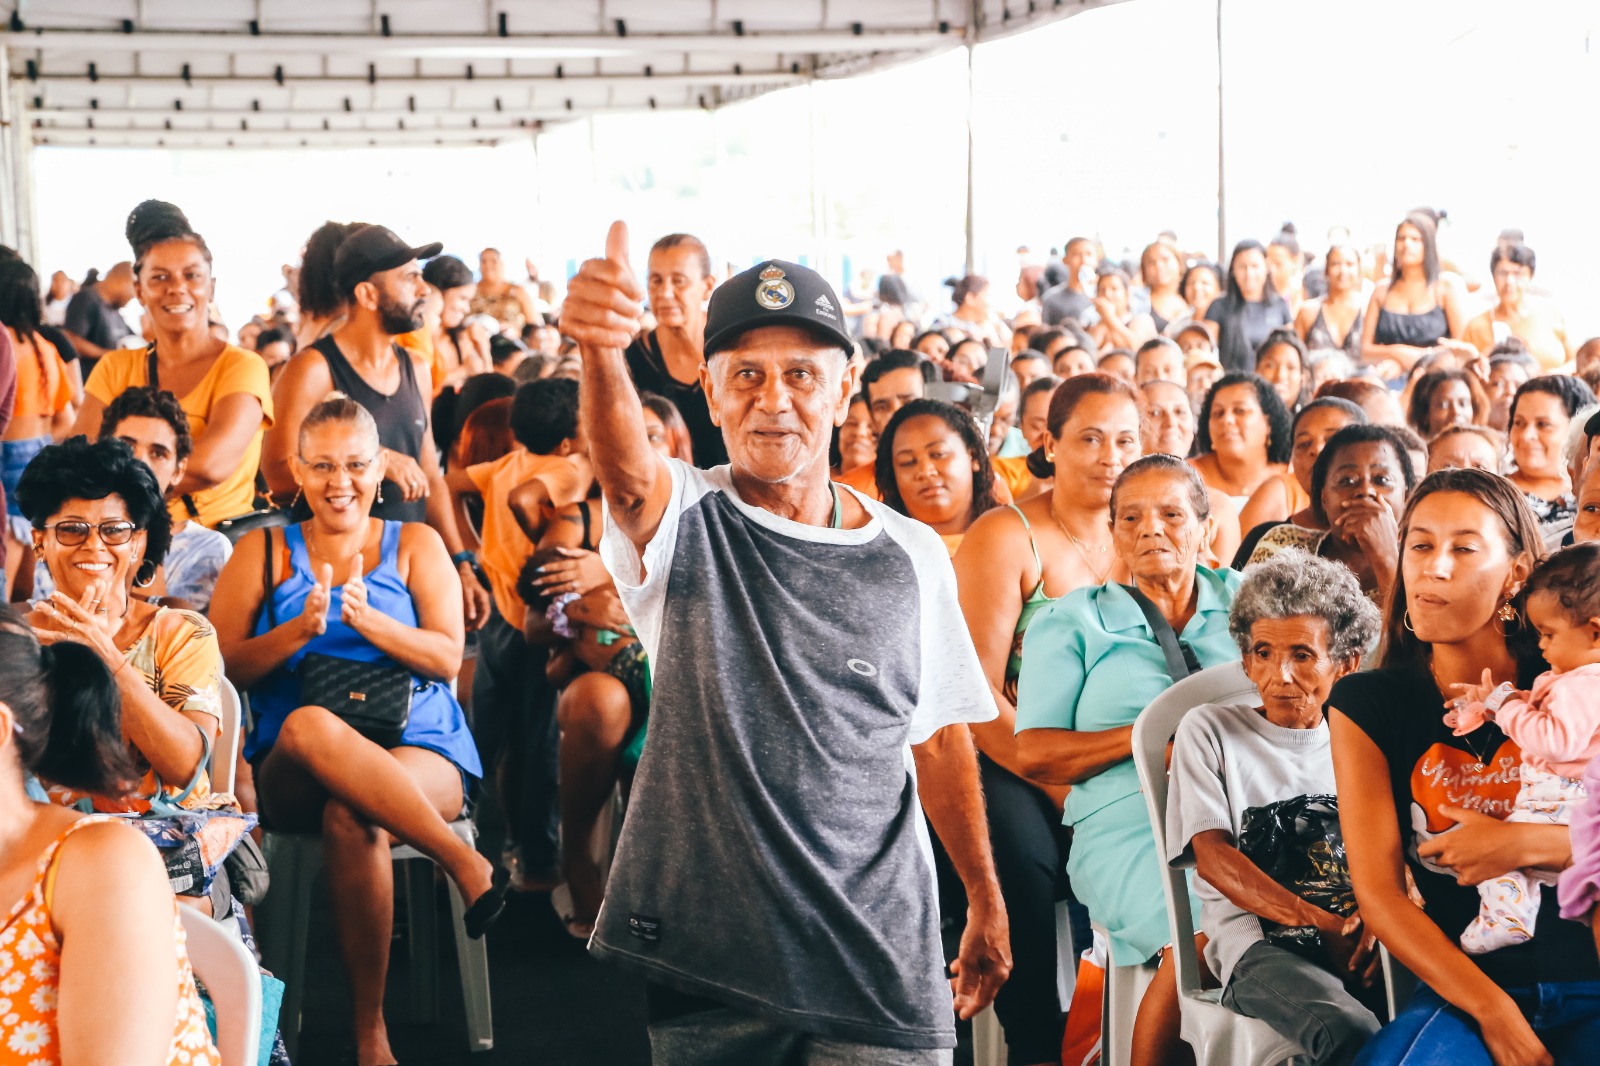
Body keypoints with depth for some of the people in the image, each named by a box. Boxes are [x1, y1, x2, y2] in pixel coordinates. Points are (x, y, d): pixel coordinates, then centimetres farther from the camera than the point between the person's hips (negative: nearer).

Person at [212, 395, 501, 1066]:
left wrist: (367, 619, -15)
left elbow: (448, 659, 2)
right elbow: (224, 668, 4)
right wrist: (300, 629, -13)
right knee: (309, 727, -37)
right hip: (292, 776, 1)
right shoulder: (263, 552, 14)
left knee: (351, 818, -36)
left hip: (420, 749, -1)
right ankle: (463, 861, -31)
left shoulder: (415, 545, 13)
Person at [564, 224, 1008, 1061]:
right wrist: (601, 352, -49)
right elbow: (627, 469, -27)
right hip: (704, 944, -1)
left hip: (880, 946, 1)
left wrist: (986, 902, 18)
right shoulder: (684, 519, -3)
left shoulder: (912, 553, 5)